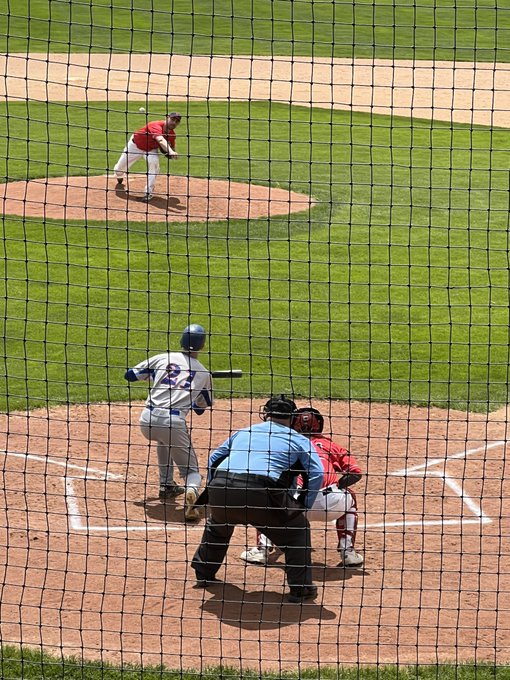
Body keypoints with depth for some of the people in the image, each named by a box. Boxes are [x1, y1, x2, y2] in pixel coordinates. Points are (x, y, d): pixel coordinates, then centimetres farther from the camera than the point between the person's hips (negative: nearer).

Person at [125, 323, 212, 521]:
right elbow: (201, 409, 23)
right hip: (174, 422, -2)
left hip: (147, 419, 2)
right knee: (191, 469, 10)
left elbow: (129, 375, 18)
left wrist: (150, 373, 36)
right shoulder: (204, 374, 14)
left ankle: (166, 485, 36)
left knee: (164, 440, 38)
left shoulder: (162, 358, 13)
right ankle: (191, 491, -25)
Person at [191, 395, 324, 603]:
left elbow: (214, 458, 34)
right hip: (261, 491, -4)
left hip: (220, 487, 4)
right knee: (297, 527, 17)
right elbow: (316, 473, 6)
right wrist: (303, 506, 11)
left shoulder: (243, 432, 31)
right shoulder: (298, 440, 19)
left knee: (218, 523, 36)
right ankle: (300, 588, 13)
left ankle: (203, 574, 45)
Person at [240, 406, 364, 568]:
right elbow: (356, 473, 17)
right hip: (332, 503, 1)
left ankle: (263, 549, 18)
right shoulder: (330, 445, 27)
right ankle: (348, 552, 27)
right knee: (349, 497, 37)